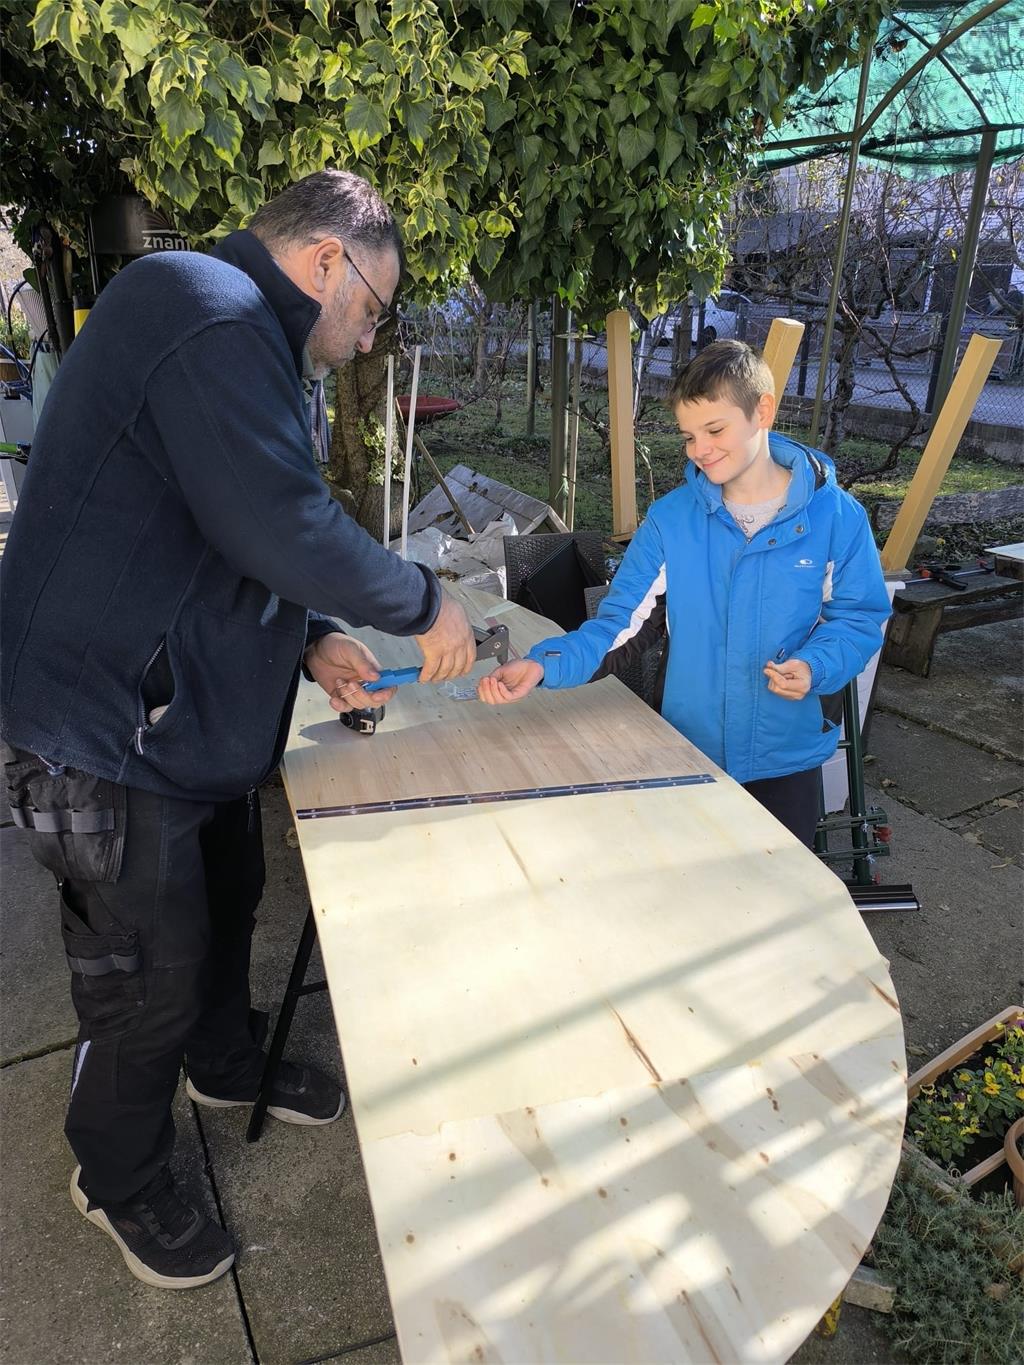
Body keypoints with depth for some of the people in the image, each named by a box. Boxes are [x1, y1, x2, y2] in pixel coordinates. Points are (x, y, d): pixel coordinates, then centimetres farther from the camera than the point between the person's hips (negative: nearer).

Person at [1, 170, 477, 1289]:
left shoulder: (233, 327, 15)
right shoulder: (212, 318, -21)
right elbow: (284, 528, -31)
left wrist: (314, 641, 7)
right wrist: (426, 607, -16)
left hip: (196, 715, 11)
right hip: (113, 735, -10)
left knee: (224, 905, 26)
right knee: (150, 975, 8)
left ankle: (226, 1066, 52)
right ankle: (119, 1182, 34)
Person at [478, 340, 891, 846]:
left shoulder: (835, 516, -10)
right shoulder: (671, 518, -8)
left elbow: (859, 616, -3)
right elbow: (622, 620, -12)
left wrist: (815, 668, -23)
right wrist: (543, 665, -26)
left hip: (787, 750, 0)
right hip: (689, 745, 1)